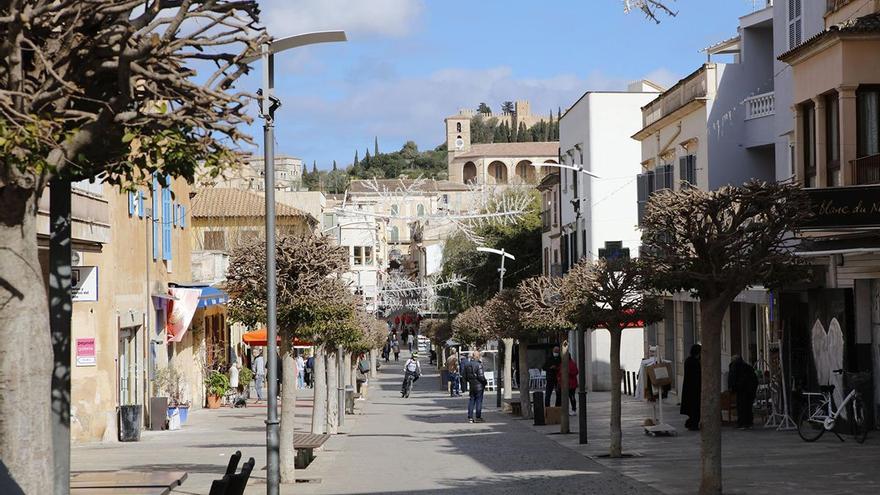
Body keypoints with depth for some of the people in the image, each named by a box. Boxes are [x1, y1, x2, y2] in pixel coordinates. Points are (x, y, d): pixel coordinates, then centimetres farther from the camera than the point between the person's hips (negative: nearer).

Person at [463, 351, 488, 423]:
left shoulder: (467, 365, 4)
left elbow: (465, 377, 9)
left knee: (471, 401, 11)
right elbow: (481, 376, -19)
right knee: (479, 401, 1)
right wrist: (485, 382, -3)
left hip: (471, 386, 6)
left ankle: (470, 417, 10)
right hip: (479, 385, -6)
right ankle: (478, 417, 3)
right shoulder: (478, 365, -17)